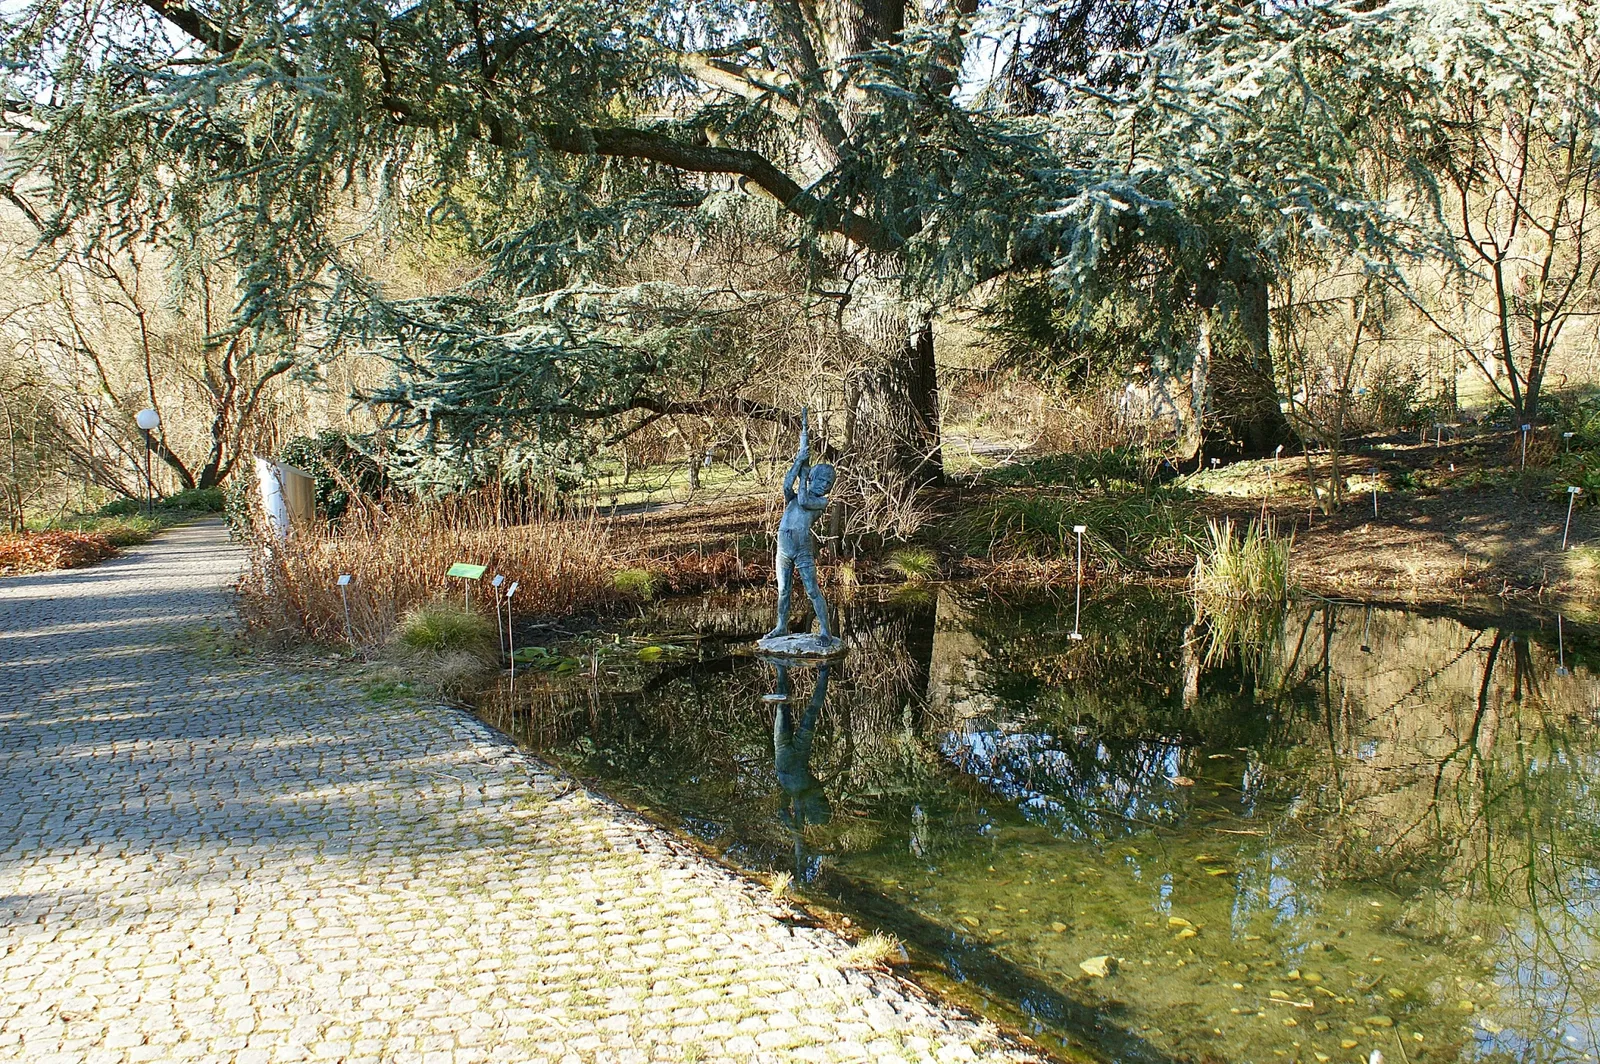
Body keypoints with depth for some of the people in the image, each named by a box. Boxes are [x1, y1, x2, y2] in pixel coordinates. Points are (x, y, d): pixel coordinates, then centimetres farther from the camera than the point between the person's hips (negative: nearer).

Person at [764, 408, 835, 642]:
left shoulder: (822, 501, 2)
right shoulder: (794, 496, 13)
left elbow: (804, 501, -16)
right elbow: (787, 486, -8)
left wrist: (804, 475, -7)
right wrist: (799, 462, -9)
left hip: (803, 551, -4)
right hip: (783, 549, 4)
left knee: (813, 591, -6)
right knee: (783, 591, 12)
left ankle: (825, 629, -3)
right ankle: (781, 627, 23)